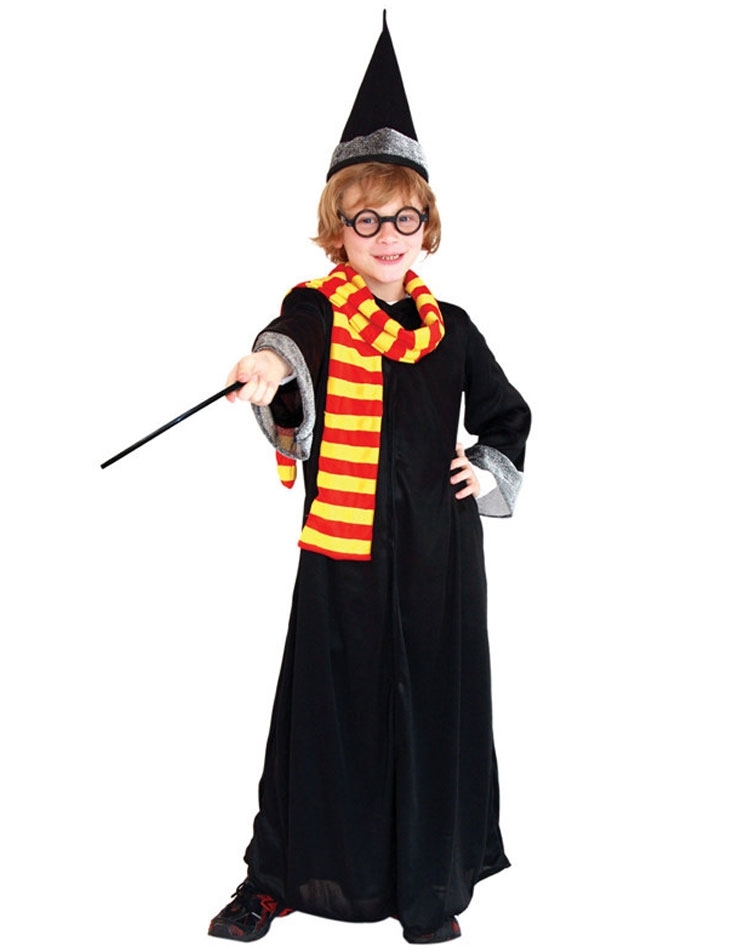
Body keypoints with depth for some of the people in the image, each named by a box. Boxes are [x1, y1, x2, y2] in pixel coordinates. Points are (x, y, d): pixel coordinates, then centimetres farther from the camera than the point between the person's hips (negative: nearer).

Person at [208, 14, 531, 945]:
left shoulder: (451, 328, 9)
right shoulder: (316, 310, -3)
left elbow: (507, 416, 23)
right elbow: (289, 347, -28)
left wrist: (490, 473, 6)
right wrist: (272, 367, -50)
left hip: (437, 552, 3)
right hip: (344, 549, -3)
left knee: (434, 707, 9)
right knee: (330, 704, 3)